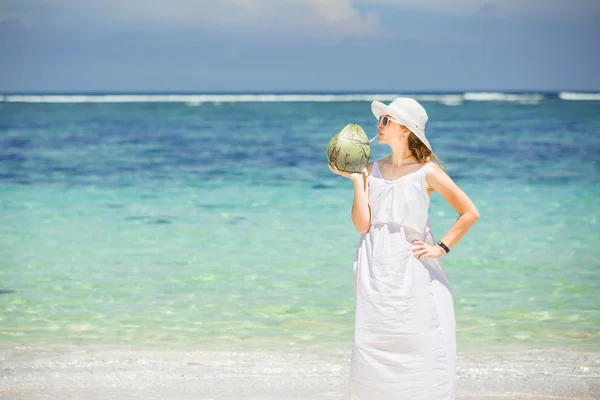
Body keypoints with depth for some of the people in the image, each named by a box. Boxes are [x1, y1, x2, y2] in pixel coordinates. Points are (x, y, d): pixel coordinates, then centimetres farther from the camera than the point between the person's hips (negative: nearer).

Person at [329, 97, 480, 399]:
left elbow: (470, 213, -2)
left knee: (420, 348, -4)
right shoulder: (372, 170, 8)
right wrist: (356, 180, -2)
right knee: (374, 349, 3)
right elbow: (362, 224, -1)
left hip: (413, 270, -3)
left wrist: (441, 248, -5)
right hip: (376, 272, 3)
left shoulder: (427, 173, -3)